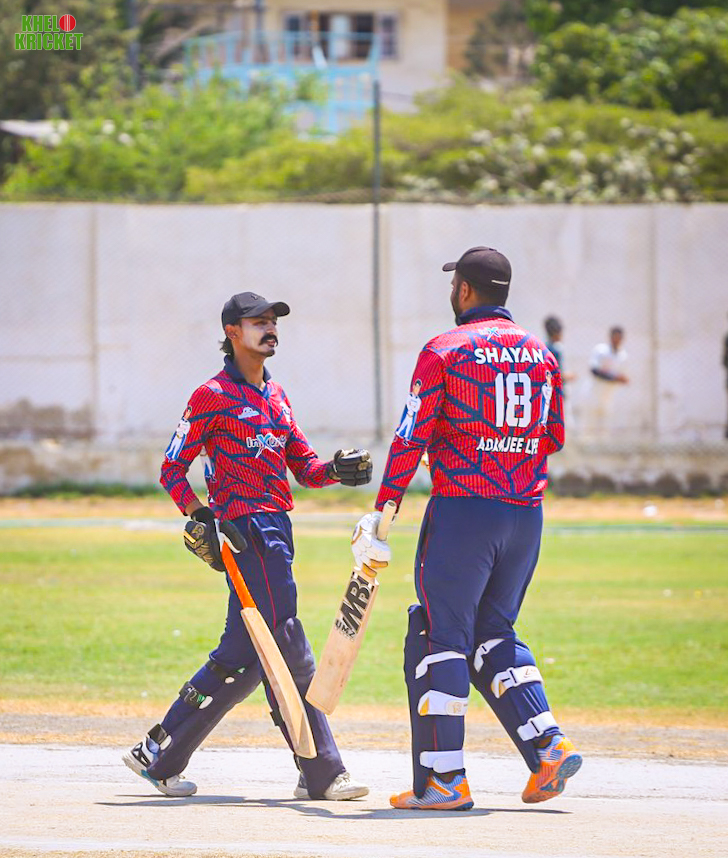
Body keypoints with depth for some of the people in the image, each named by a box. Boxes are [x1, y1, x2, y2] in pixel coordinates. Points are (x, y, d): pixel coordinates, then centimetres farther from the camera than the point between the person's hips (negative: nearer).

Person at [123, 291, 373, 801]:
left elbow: (304, 468, 18)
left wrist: (337, 470, -3)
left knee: (241, 654, 9)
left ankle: (158, 755, 15)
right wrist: (198, 517, -18)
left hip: (277, 529, 9)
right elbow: (173, 470, -4)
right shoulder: (214, 396, -3)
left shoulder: (276, 396, 21)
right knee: (290, 653, -11)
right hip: (246, 526, -9)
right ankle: (322, 774, -11)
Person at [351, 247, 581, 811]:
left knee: (440, 637, 0)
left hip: (462, 508, -5)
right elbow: (554, 438, 15)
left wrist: (383, 512, -6)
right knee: (493, 633, 19)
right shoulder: (541, 355, 9)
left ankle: (444, 780, -5)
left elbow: (413, 437, -9)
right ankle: (549, 746, 4)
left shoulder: (445, 351, -6)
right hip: (527, 512, 6)